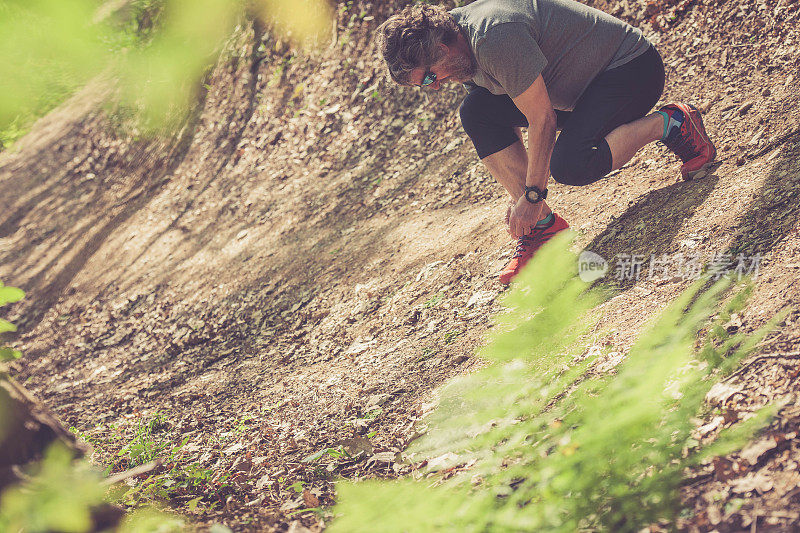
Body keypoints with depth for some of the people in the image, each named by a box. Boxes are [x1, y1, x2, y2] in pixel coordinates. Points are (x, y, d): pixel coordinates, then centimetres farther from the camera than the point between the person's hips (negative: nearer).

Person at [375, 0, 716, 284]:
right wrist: (520, 196, 4)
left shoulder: (493, 37, -31)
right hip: (582, 80, 9)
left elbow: (542, 121, -27)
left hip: (631, 65, -9)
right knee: (477, 113, -6)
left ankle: (670, 125, -7)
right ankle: (542, 225, -3)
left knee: (569, 165, -30)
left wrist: (532, 195, -20)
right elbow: (511, 121, 8)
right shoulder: (462, 42, -1)